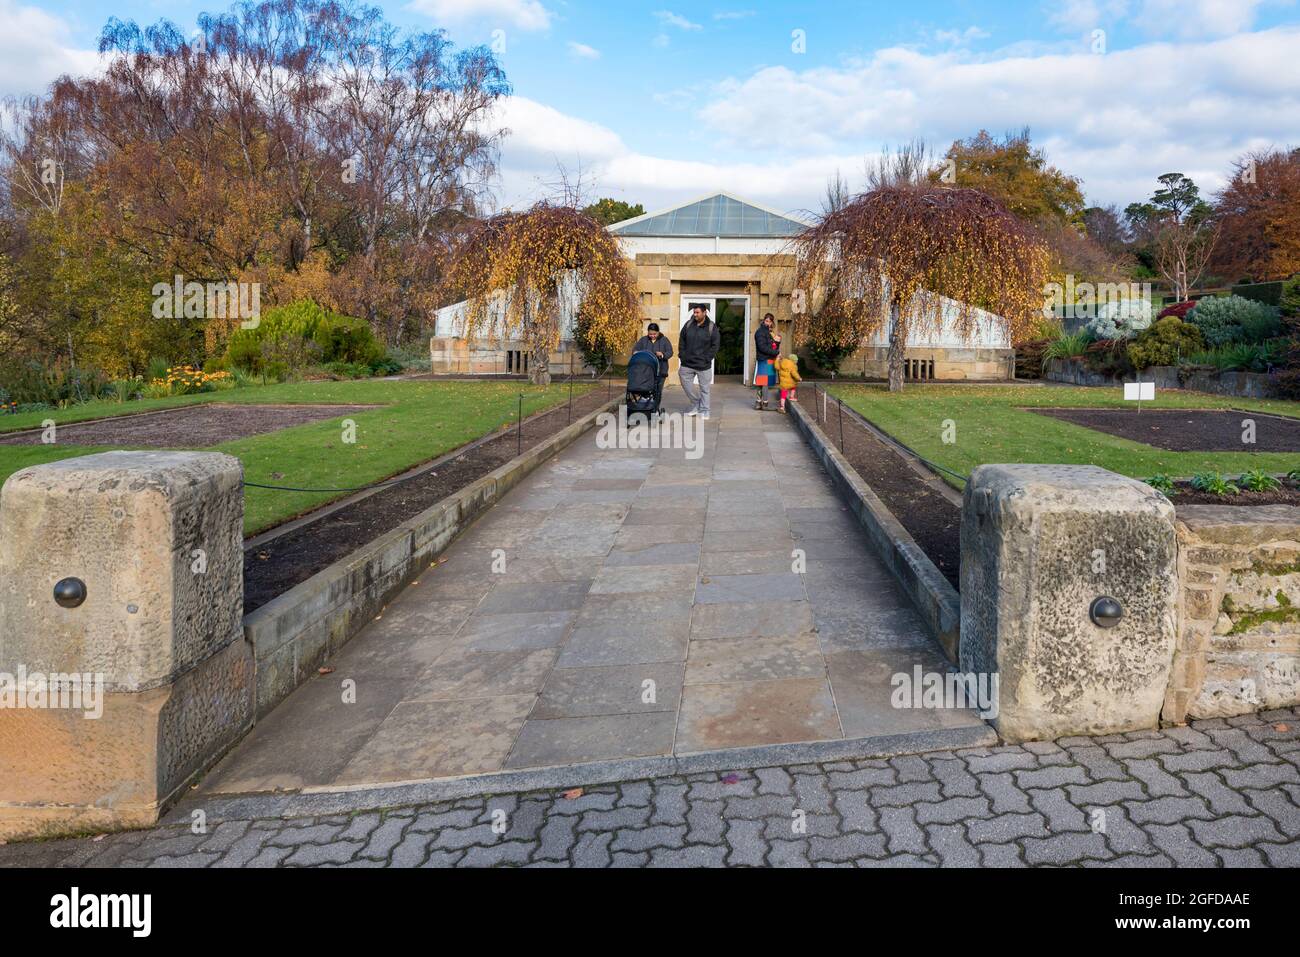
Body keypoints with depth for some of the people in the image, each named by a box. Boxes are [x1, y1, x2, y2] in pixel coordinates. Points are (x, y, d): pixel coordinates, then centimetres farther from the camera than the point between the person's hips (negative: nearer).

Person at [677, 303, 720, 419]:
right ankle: (695, 405, 23)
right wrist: (682, 355, 3)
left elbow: (716, 345, -4)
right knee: (686, 384, 5)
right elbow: (681, 340, 13)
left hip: (703, 365, -4)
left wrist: (707, 358, -10)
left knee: (704, 388, 2)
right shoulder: (688, 325, 5)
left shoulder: (711, 327, -4)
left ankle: (704, 411, 12)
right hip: (687, 363, 4)